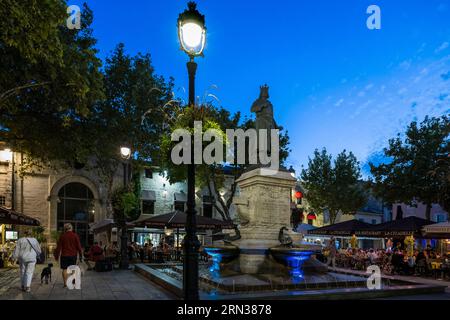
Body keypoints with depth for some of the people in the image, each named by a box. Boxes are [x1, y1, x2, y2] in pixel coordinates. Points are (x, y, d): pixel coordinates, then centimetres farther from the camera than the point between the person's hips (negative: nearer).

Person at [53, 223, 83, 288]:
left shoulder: (62, 236, -1)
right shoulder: (75, 236, -2)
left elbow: (59, 247, 1)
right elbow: (79, 247, -4)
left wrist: (56, 256, 11)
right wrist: (81, 256, 1)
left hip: (64, 255, -1)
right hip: (73, 255, 1)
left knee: (64, 269, 4)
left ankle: (65, 283, 2)